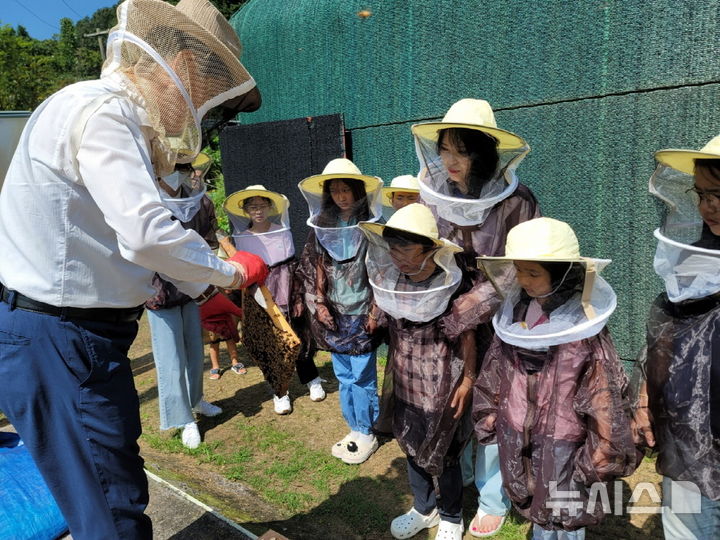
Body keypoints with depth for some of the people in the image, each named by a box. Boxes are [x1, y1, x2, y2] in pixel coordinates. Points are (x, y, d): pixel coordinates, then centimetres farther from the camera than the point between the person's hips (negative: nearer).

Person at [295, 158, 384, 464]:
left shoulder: (369, 224, -5)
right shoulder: (321, 225, 6)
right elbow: (315, 266, 6)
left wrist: (375, 311, -10)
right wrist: (319, 302, -2)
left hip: (361, 311, -4)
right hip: (333, 312, 4)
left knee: (361, 376, 1)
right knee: (343, 375, 13)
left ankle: (366, 434, 17)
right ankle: (354, 429, 28)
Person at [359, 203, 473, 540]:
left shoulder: (449, 283, -20)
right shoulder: (387, 278, -7)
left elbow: (466, 333, -10)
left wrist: (468, 379, -9)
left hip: (441, 379, -5)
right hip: (404, 378, 5)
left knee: (442, 453, 12)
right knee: (412, 446, 20)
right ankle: (424, 509, 45)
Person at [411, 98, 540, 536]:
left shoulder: (515, 202, -16)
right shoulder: (433, 192, -5)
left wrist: (473, 307, -18)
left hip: (494, 325, -3)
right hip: (441, 321, 4)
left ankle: (493, 501, 30)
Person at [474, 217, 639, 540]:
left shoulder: (585, 329, -22)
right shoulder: (514, 312, -5)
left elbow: (604, 398, -16)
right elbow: (494, 374, 6)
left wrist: (598, 460, -11)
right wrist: (490, 421, 11)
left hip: (562, 444, -5)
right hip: (517, 439, 5)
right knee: (536, 513, 24)